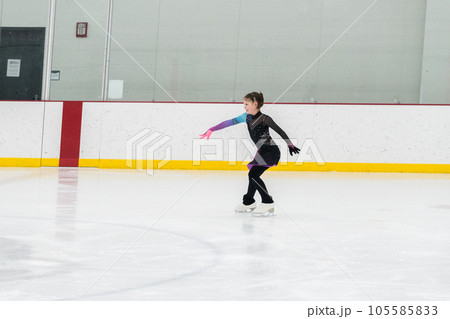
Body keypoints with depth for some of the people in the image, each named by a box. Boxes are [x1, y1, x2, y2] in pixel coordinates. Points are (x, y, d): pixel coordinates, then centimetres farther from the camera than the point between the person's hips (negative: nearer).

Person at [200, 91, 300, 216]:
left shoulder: (264, 119, -16)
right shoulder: (247, 117, 5)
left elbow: (280, 131, -11)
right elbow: (230, 122, 5)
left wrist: (290, 145, -13)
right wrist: (211, 130, 3)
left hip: (271, 151, -8)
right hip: (262, 152, 8)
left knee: (253, 174, -17)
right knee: (253, 175, 15)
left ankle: (268, 203, -15)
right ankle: (248, 202, 33)